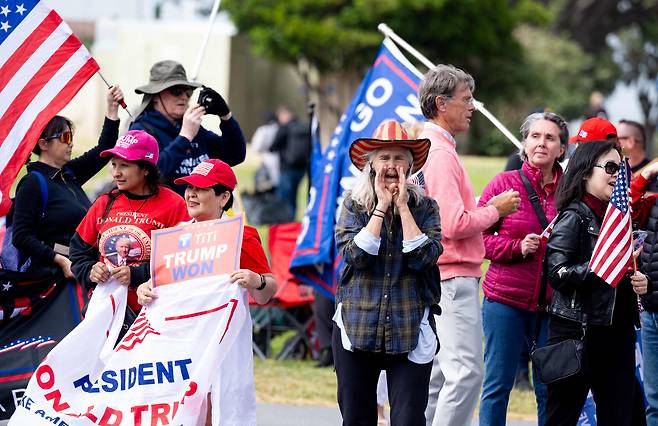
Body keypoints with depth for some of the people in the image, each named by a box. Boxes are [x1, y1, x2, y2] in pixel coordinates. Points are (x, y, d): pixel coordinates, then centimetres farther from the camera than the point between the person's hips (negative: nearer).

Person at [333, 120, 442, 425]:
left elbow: (424, 258, -11)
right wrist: (381, 207, -9)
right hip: (356, 328, 1)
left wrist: (403, 206, -9)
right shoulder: (353, 205, 4)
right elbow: (354, 255, -11)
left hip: (409, 330, -1)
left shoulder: (424, 207, 4)